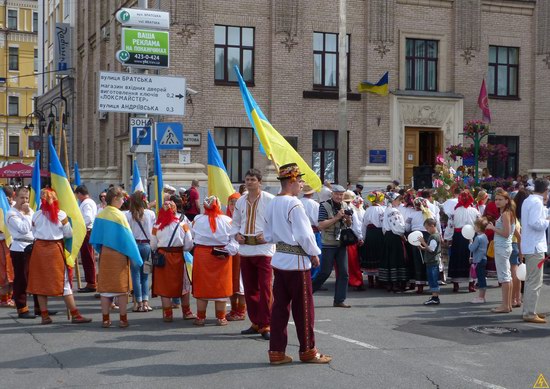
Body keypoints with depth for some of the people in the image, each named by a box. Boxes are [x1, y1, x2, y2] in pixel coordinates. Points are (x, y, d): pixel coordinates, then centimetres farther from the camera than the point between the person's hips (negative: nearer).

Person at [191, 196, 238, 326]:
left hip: (202, 255, 1)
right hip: (222, 256, 0)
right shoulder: (227, 221, -7)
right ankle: (220, 318, 13)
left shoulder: (197, 220, -6)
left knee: (202, 286, 9)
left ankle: (200, 317, 14)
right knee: (221, 286, 8)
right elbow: (235, 240, -10)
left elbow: (193, 237, 4)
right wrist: (228, 251, -10)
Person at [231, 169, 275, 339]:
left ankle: (265, 325, -3)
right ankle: (256, 323, 21)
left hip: (264, 250, -6)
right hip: (245, 250, 6)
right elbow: (235, 222, 23)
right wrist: (236, 234, 4)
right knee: (249, 289, 11)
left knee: (265, 288, -8)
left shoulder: (269, 200, -5)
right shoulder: (241, 201, 13)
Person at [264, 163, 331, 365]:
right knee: (303, 308, 3)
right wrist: (314, 254, -4)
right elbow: (304, 235, -16)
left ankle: (276, 351, 12)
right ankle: (308, 350, 12)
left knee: (279, 306, 9)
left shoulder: (273, 204, 9)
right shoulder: (294, 204, -17)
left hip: (279, 258, 8)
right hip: (297, 260, -8)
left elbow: (269, 235, 15)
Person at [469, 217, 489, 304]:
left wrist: (470, 242, 0)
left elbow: (472, 248, -20)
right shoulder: (485, 236, 10)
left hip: (479, 260, -9)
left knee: (480, 278, -5)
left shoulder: (478, 238, -19)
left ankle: (480, 297, -2)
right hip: (483, 259, 9)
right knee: (483, 278, 13)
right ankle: (482, 296, 20)